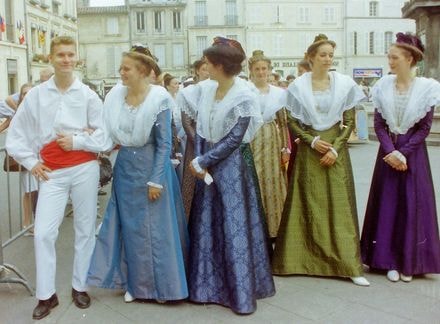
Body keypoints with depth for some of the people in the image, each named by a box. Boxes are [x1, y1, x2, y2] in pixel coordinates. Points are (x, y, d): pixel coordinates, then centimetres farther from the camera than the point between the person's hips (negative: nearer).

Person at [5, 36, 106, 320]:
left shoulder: (88, 95, 0)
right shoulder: (36, 95, 2)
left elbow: (102, 138, -1)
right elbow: (16, 134, 7)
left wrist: (76, 141, -12)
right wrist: (31, 162, 2)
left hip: (85, 169, 0)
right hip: (52, 172, 1)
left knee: (85, 230, 8)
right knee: (43, 233, -3)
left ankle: (80, 287, 24)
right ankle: (46, 295, 11)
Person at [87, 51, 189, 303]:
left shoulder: (159, 98, -13)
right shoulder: (116, 96, 0)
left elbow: (164, 144, -12)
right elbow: (112, 134, 12)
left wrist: (156, 180, -14)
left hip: (151, 167, -5)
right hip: (125, 167, 5)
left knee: (156, 226, 4)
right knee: (130, 227, 11)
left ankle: (161, 284, 20)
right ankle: (135, 283, 24)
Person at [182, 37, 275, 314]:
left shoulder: (244, 96, -15)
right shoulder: (204, 88, 2)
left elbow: (234, 139, -16)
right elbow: (200, 129, 8)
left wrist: (201, 162, -13)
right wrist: (199, 161, -3)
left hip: (230, 166, -6)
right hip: (206, 162, 6)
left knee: (234, 226, -1)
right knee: (206, 224, 10)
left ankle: (240, 291, 11)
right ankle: (209, 285, 23)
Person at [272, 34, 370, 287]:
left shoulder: (345, 83, 0)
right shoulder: (299, 86, 0)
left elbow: (350, 121, 2)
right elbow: (292, 122, 3)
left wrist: (336, 148, -10)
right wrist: (312, 141, -11)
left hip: (336, 149, 0)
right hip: (309, 150, 0)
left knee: (339, 206, 1)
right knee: (308, 206, 3)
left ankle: (348, 264, 6)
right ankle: (306, 257, 15)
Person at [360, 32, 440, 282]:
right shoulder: (383, 86, 0)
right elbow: (379, 124, 0)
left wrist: (403, 153, -14)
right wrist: (391, 151, -13)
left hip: (414, 151, -2)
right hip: (388, 150, 2)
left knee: (413, 204, 2)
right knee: (387, 203, 3)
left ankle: (410, 262, 15)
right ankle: (391, 260, 13)